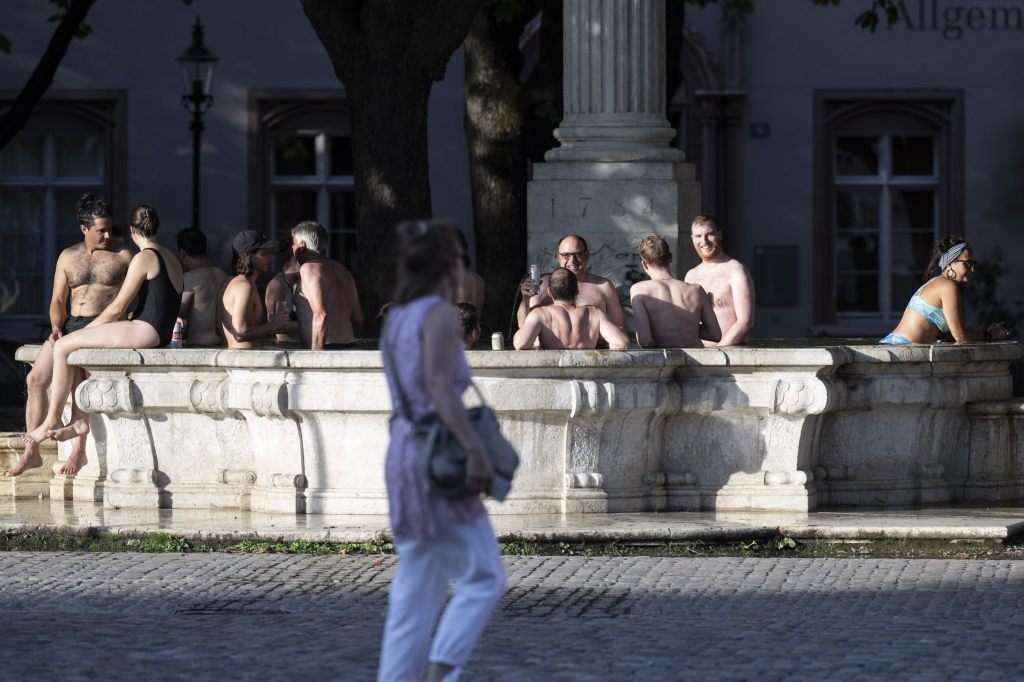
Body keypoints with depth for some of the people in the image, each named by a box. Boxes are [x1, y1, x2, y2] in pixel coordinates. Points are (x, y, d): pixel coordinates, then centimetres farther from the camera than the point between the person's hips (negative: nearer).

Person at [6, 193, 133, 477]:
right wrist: (57, 328, -5)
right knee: (36, 377, -14)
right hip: (71, 324, 5)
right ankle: (31, 452, -11)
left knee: (73, 373, -32)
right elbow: (58, 301, 14)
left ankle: (78, 450, -28)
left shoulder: (123, 254, 4)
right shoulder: (68, 257, 15)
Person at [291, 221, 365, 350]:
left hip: (327, 348, -8)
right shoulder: (341, 269, 19)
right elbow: (358, 318, 20)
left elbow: (321, 315, -18)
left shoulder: (309, 268, -6)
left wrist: (315, 353, -19)